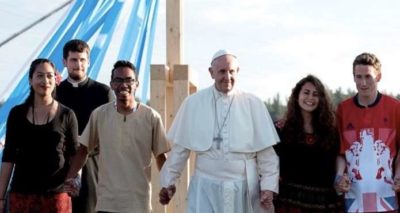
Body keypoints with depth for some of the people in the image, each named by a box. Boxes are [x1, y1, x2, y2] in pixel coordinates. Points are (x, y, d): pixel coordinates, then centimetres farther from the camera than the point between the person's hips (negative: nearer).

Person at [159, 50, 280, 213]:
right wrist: (168, 180, 8)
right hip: (206, 187, 0)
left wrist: (268, 185, -4)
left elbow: (266, 151, 0)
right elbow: (180, 148, 6)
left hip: (244, 188, 1)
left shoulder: (253, 104, -2)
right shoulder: (193, 103, -1)